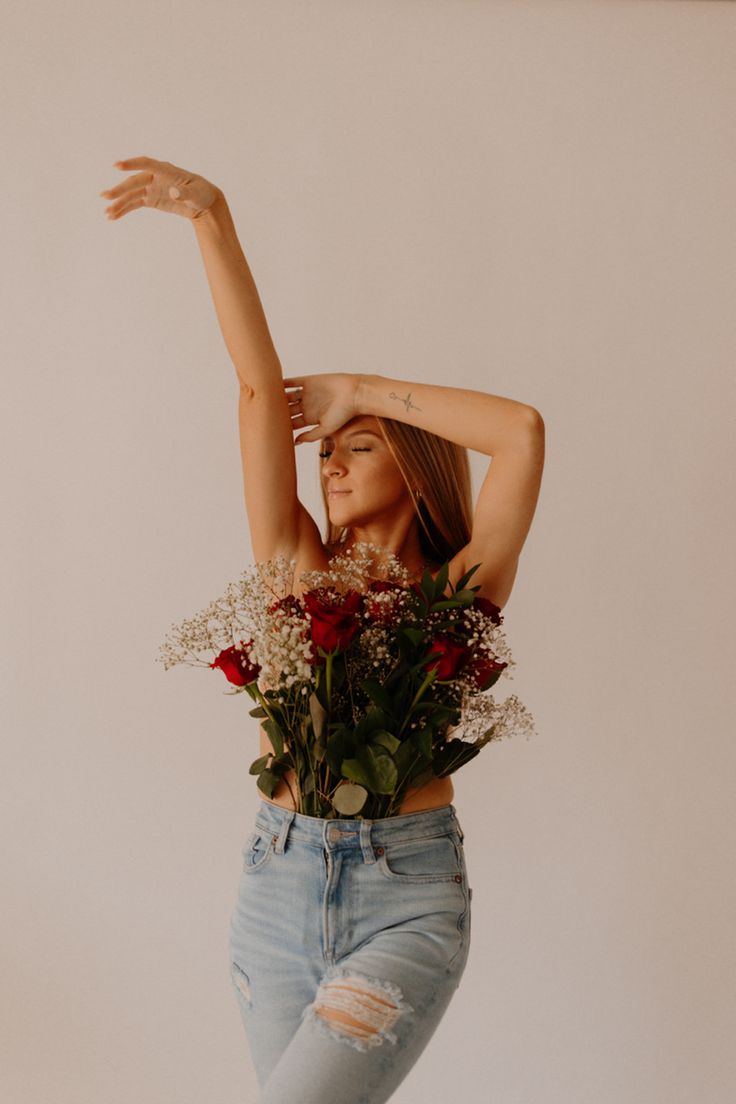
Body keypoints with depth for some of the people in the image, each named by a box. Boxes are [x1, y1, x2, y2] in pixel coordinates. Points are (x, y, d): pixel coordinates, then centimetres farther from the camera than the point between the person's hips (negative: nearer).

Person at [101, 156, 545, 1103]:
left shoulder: (458, 593, 0)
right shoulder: (300, 570, 7)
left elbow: (523, 430, -13)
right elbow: (262, 387, -2)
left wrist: (359, 391, -4)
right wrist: (209, 215, -6)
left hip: (406, 893, -4)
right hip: (277, 884, 4)